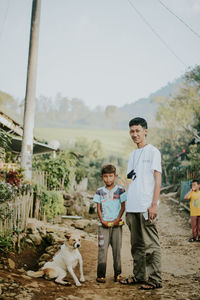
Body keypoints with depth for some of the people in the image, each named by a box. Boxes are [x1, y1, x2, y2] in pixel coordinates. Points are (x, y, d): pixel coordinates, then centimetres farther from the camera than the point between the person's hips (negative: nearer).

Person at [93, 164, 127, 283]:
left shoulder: (120, 190, 3)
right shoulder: (100, 191, 7)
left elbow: (123, 206, 2)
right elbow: (98, 208, 6)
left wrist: (118, 219, -10)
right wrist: (102, 220, -7)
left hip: (116, 224, 0)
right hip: (103, 224, 0)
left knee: (117, 249, 4)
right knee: (102, 249, -4)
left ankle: (118, 273, 14)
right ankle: (101, 275, 2)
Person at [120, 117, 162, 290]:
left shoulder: (153, 152, -3)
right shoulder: (133, 154, 19)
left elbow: (157, 179, -8)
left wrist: (154, 204, -15)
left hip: (147, 207, -7)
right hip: (132, 207, 7)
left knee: (151, 244, -3)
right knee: (137, 245, 13)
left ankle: (155, 279, 4)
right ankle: (139, 276, 22)